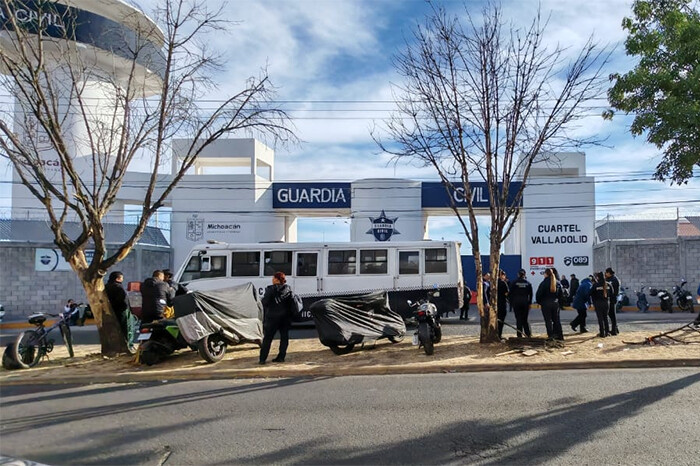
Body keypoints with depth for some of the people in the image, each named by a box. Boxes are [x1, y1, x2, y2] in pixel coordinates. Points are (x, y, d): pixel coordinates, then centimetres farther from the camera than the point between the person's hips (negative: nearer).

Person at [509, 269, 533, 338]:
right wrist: (529, 303, 11)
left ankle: (519, 335, 0)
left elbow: (510, 293, -3)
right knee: (525, 319, 12)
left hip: (516, 302, -2)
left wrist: (511, 303, 5)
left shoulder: (514, 282, -3)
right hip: (525, 302, 2)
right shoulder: (528, 283, 3)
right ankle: (528, 334, 4)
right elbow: (530, 294, 5)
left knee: (518, 319, 1)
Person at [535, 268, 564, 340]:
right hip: (555, 304, 5)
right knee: (556, 320, 13)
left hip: (546, 304, -5)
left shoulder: (543, 283, -13)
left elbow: (538, 294, -10)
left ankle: (551, 336, -1)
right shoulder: (558, 283, 5)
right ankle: (559, 335, 16)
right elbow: (561, 294, 12)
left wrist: (539, 302, 5)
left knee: (548, 321, 1)